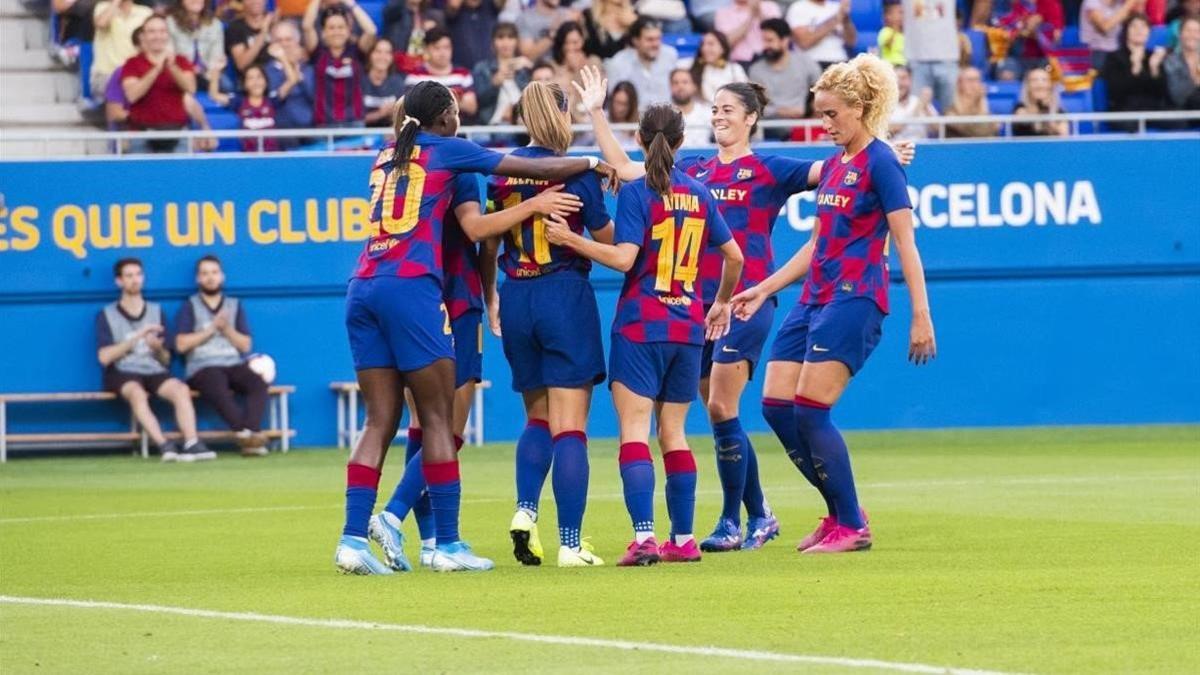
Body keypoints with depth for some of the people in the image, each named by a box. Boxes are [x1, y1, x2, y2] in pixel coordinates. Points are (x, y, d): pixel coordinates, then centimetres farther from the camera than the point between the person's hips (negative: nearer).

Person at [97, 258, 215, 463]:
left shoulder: (156, 311, 20)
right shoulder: (107, 316, 10)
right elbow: (104, 357, -4)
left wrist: (157, 349, -7)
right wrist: (136, 338, -9)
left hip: (154, 371, 3)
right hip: (122, 373, -3)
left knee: (180, 389, -30)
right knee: (137, 393, -38)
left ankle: (192, 444, -45)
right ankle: (165, 446, -52)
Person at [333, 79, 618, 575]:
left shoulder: (387, 158, 20)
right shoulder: (446, 151, 5)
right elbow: (538, 170, 9)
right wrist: (592, 162, 23)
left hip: (363, 289, 6)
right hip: (411, 288, -6)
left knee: (380, 421, 5)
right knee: (438, 419, 0)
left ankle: (353, 538, -6)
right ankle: (447, 544, 0)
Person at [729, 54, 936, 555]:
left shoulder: (879, 162, -9)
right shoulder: (833, 165, 16)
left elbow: (905, 243, -12)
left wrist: (921, 316, -16)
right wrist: (765, 289, 23)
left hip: (854, 301, -9)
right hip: (815, 299, 9)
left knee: (810, 410, -13)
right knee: (775, 405, 3)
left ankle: (852, 527, -1)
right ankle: (841, 512, 14)